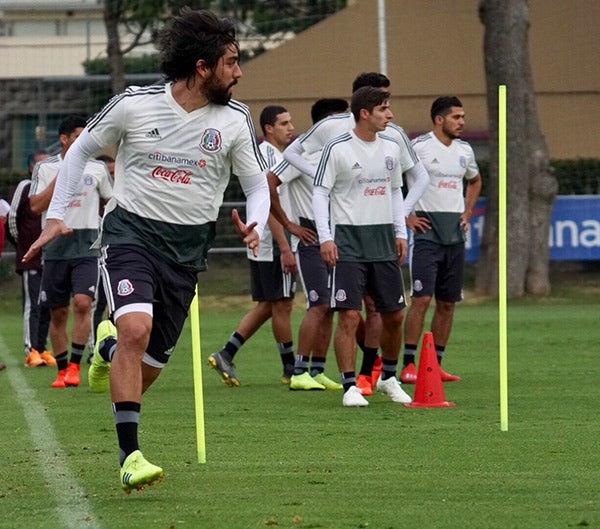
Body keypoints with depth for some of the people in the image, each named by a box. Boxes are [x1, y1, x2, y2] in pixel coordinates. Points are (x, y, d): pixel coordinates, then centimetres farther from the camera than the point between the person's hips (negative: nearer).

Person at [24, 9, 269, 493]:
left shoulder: (234, 120, -3)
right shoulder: (134, 105, -8)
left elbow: (257, 185, 6)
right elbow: (82, 149, 8)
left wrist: (254, 226, -15)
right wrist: (56, 215, 3)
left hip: (188, 246, 3)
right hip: (131, 231, -3)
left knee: (150, 363, 6)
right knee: (136, 328, -28)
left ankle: (108, 348, 45)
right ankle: (130, 455, -26)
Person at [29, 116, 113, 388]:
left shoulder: (97, 168, 6)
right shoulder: (45, 168, 2)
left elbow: (112, 201, 17)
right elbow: (36, 206, -7)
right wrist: (61, 177, -11)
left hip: (87, 246, 0)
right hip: (55, 246, 0)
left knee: (82, 303, -18)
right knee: (58, 312, 4)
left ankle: (74, 366, -14)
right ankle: (61, 370, 15)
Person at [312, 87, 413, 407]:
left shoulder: (391, 149, 10)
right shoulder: (337, 149, -7)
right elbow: (320, 194, -6)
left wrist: (400, 232, 13)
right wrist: (325, 237, -13)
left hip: (383, 238, 6)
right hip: (348, 239, -6)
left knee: (394, 314, 8)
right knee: (349, 314, -11)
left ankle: (388, 377, 28)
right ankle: (350, 386, -6)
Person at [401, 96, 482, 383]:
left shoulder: (464, 150, 12)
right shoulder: (418, 147, -8)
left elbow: (475, 181, 31)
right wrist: (405, 217, -10)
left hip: (455, 233, 7)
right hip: (426, 230, -6)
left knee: (448, 302, 7)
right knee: (421, 298, -12)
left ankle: (435, 364, 14)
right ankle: (408, 365, -10)